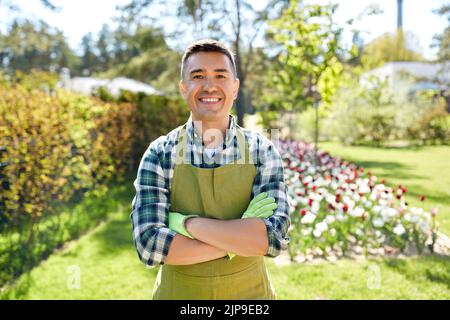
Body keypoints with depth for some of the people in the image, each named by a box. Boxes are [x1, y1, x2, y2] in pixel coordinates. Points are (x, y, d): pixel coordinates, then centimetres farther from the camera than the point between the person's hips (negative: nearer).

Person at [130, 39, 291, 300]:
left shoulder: (262, 151, -9)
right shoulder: (160, 154, -10)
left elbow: (275, 238, -19)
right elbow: (149, 245, -19)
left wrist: (188, 223, -22)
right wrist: (242, 236, -23)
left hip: (249, 291, 1)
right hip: (177, 291, 0)